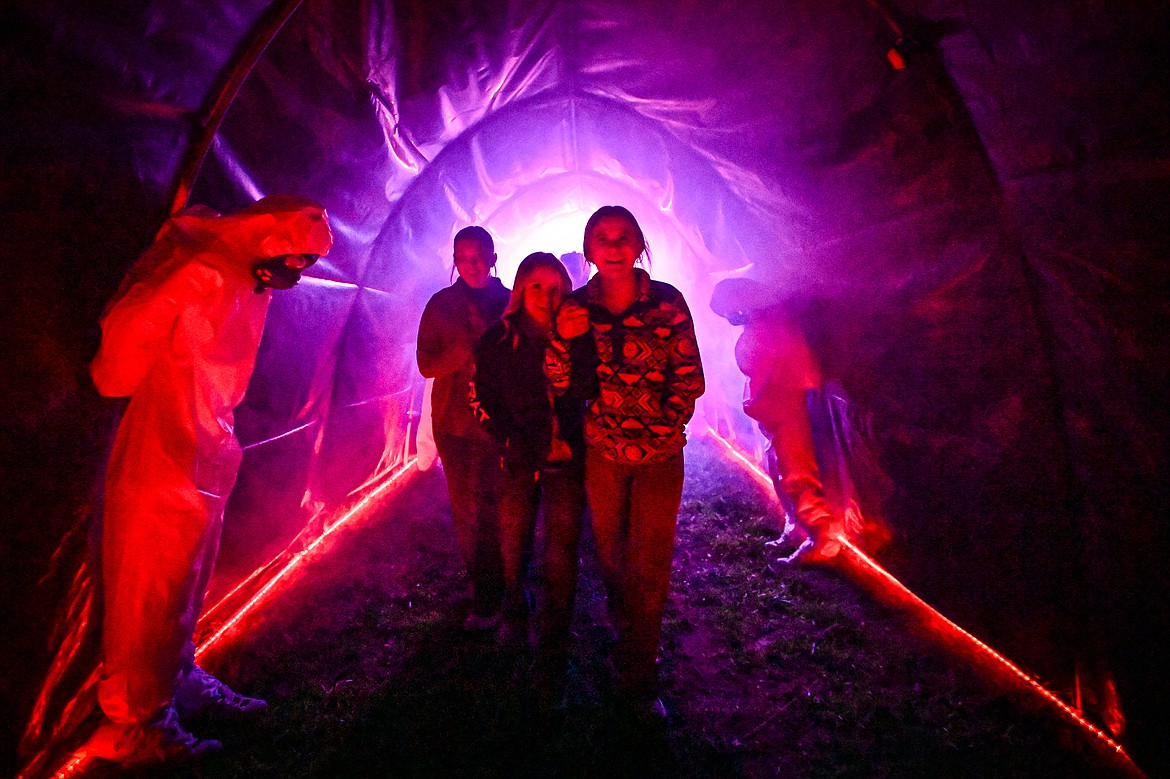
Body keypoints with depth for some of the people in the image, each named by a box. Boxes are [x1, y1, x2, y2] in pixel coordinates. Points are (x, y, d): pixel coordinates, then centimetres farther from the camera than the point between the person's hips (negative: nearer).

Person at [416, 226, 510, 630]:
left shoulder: (511, 302, 4)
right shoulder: (441, 305, 5)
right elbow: (427, 365, -3)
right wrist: (470, 344, -17)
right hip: (456, 423, 2)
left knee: (497, 510, -5)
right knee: (466, 511, 7)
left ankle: (488, 599, 10)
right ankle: (484, 588, 25)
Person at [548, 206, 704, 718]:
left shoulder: (667, 301, -7)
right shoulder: (576, 309, -2)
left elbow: (690, 377, -4)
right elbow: (557, 384, -2)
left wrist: (660, 430, -12)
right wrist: (564, 338, -20)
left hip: (659, 452, -2)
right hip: (602, 450, 2)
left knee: (648, 566, 0)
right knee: (609, 553, 17)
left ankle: (637, 682, 16)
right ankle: (626, 637, 45)